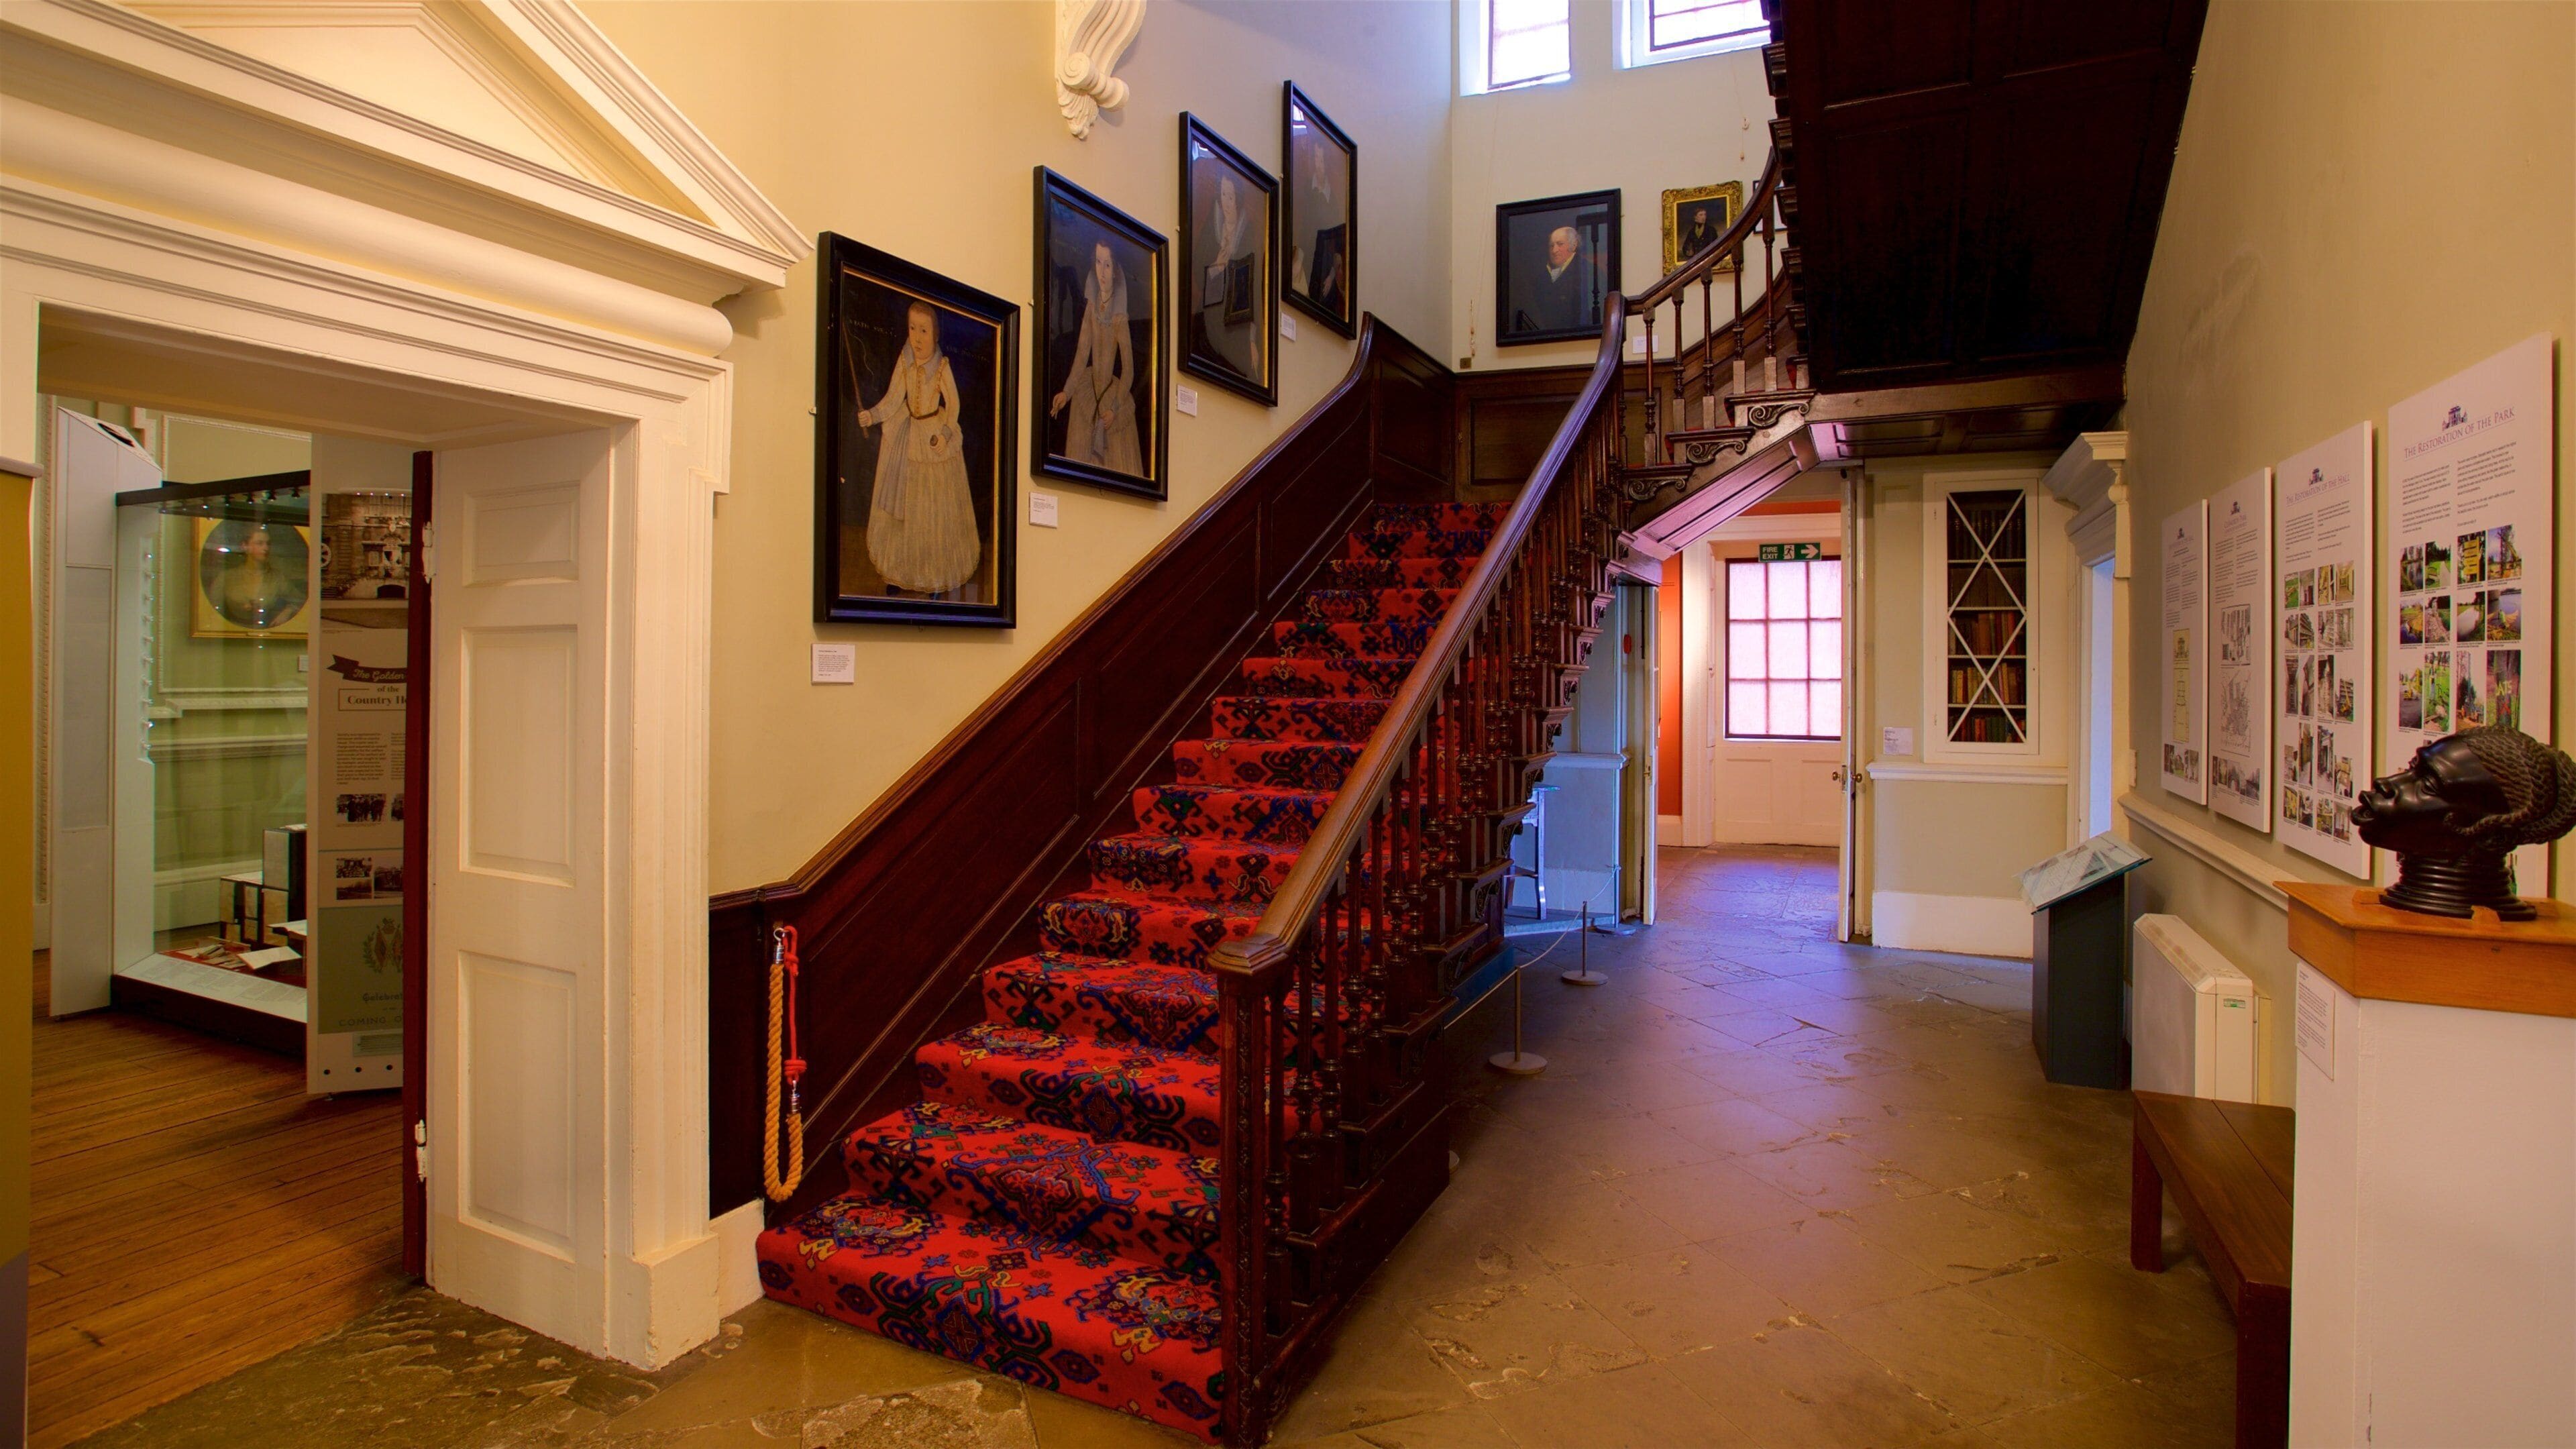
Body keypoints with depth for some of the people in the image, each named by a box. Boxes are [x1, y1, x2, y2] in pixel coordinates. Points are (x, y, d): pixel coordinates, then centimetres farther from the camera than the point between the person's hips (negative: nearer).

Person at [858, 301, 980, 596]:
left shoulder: (942, 366, -15)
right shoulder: (904, 362, -8)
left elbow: (953, 402, -7)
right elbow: (893, 400, -8)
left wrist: (945, 432, -16)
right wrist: (872, 416, -23)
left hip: (937, 432, -3)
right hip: (907, 434, 3)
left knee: (937, 500, 7)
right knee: (905, 500, 12)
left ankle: (940, 564, 24)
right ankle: (906, 559, 29)